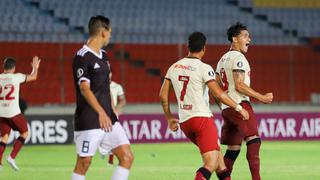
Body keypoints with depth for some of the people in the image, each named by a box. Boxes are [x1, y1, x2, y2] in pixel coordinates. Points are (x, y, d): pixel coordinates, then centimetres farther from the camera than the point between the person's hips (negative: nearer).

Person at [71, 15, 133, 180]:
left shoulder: (103, 56, 16)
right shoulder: (82, 57, -12)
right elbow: (85, 89, -20)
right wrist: (101, 112, -29)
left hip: (108, 119, 8)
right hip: (88, 122, -8)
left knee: (127, 157, 0)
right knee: (83, 164, -2)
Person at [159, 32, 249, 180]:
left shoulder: (174, 67, 9)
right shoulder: (204, 68, -9)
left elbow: (163, 95, 12)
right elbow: (219, 94, -16)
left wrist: (169, 118, 23)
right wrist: (238, 108, -4)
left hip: (184, 122, 7)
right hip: (202, 118, -7)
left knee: (216, 152, 24)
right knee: (211, 163, -10)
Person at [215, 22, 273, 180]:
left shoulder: (223, 59, 21)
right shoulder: (238, 57, -7)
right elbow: (239, 85, -16)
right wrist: (262, 98, -12)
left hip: (226, 108, 10)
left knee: (233, 149, 11)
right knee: (254, 140, -16)